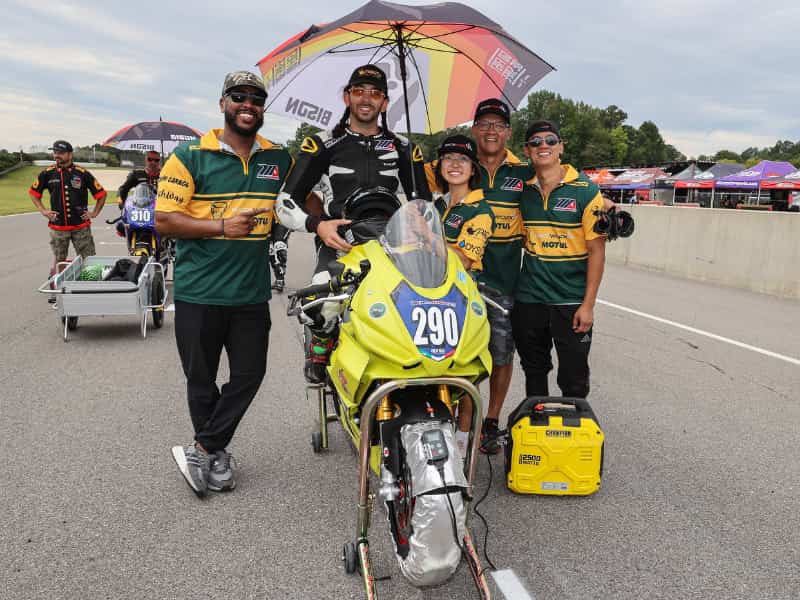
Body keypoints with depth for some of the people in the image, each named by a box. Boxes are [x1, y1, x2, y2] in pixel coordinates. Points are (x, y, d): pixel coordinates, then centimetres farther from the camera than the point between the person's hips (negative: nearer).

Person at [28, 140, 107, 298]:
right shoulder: (48, 174, 3)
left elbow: (101, 193, 6)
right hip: (57, 226, 1)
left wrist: (94, 213, 1)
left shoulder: (83, 173, -1)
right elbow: (33, 192, 17)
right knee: (58, 261, 10)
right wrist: (43, 211, 6)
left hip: (81, 226, -1)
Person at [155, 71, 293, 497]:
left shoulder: (279, 158, 8)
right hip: (198, 292, -3)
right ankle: (216, 455, 31)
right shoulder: (190, 156, -4)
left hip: (252, 293, 4)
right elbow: (164, 220, -8)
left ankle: (202, 451, 22)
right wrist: (222, 227, -19)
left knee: (250, 374, 7)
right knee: (202, 380, 10)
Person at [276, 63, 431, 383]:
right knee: (325, 302, -34)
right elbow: (286, 201, 5)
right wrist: (318, 225, -15)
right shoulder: (323, 144, 9)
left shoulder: (404, 149, 17)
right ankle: (319, 347, 0)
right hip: (339, 243, -2)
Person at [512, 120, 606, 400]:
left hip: (571, 302, -4)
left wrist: (588, 304, -12)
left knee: (574, 381, 3)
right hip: (528, 300, 4)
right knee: (534, 373, 17)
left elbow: (597, 250, -7)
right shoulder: (522, 190, 5)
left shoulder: (585, 190, -6)